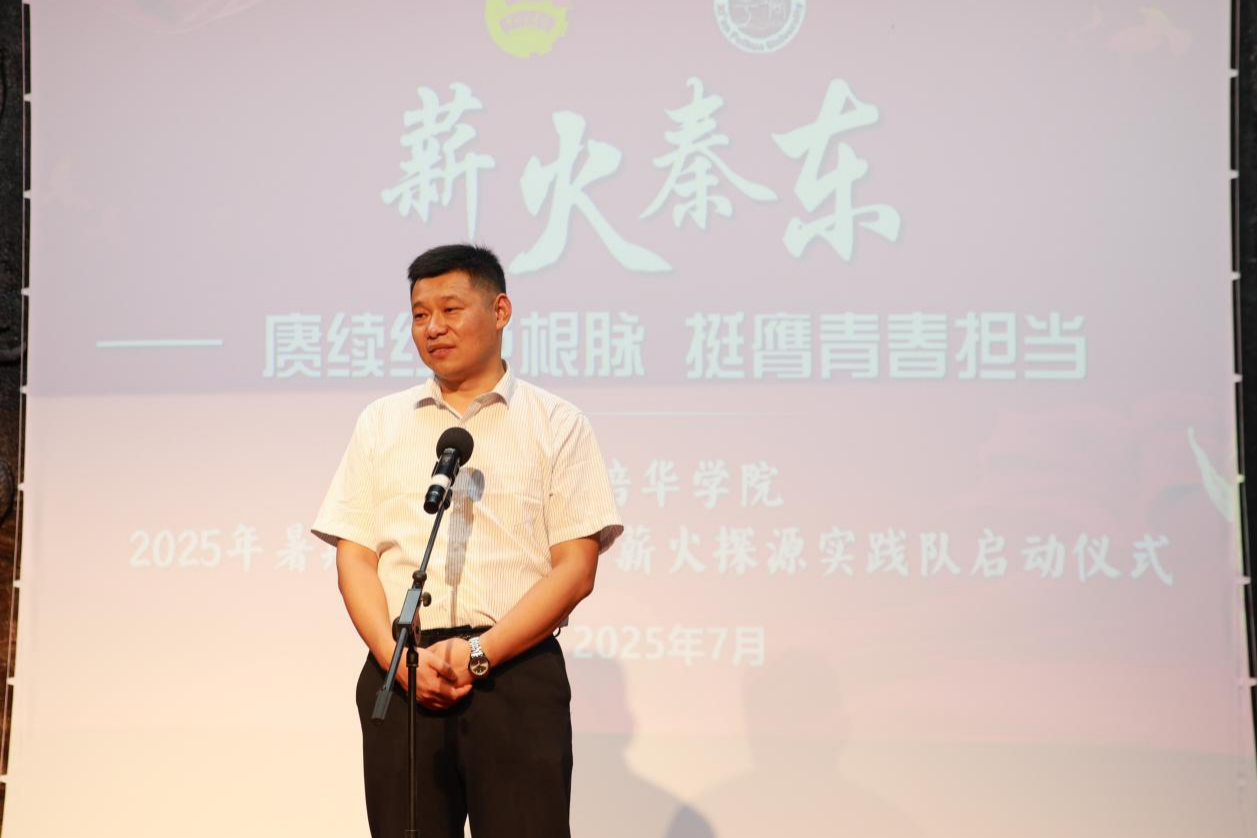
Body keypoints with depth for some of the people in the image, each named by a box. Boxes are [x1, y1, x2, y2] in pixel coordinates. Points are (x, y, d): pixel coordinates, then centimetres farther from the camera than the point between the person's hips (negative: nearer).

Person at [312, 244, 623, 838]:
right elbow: (354, 559, 9)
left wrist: (478, 653, -12)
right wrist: (399, 659, -8)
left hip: (516, 672, -2)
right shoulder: (380, 424, 15)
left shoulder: (556, 425, 7)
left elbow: (576, 568, -1)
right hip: (399, 677, 2)